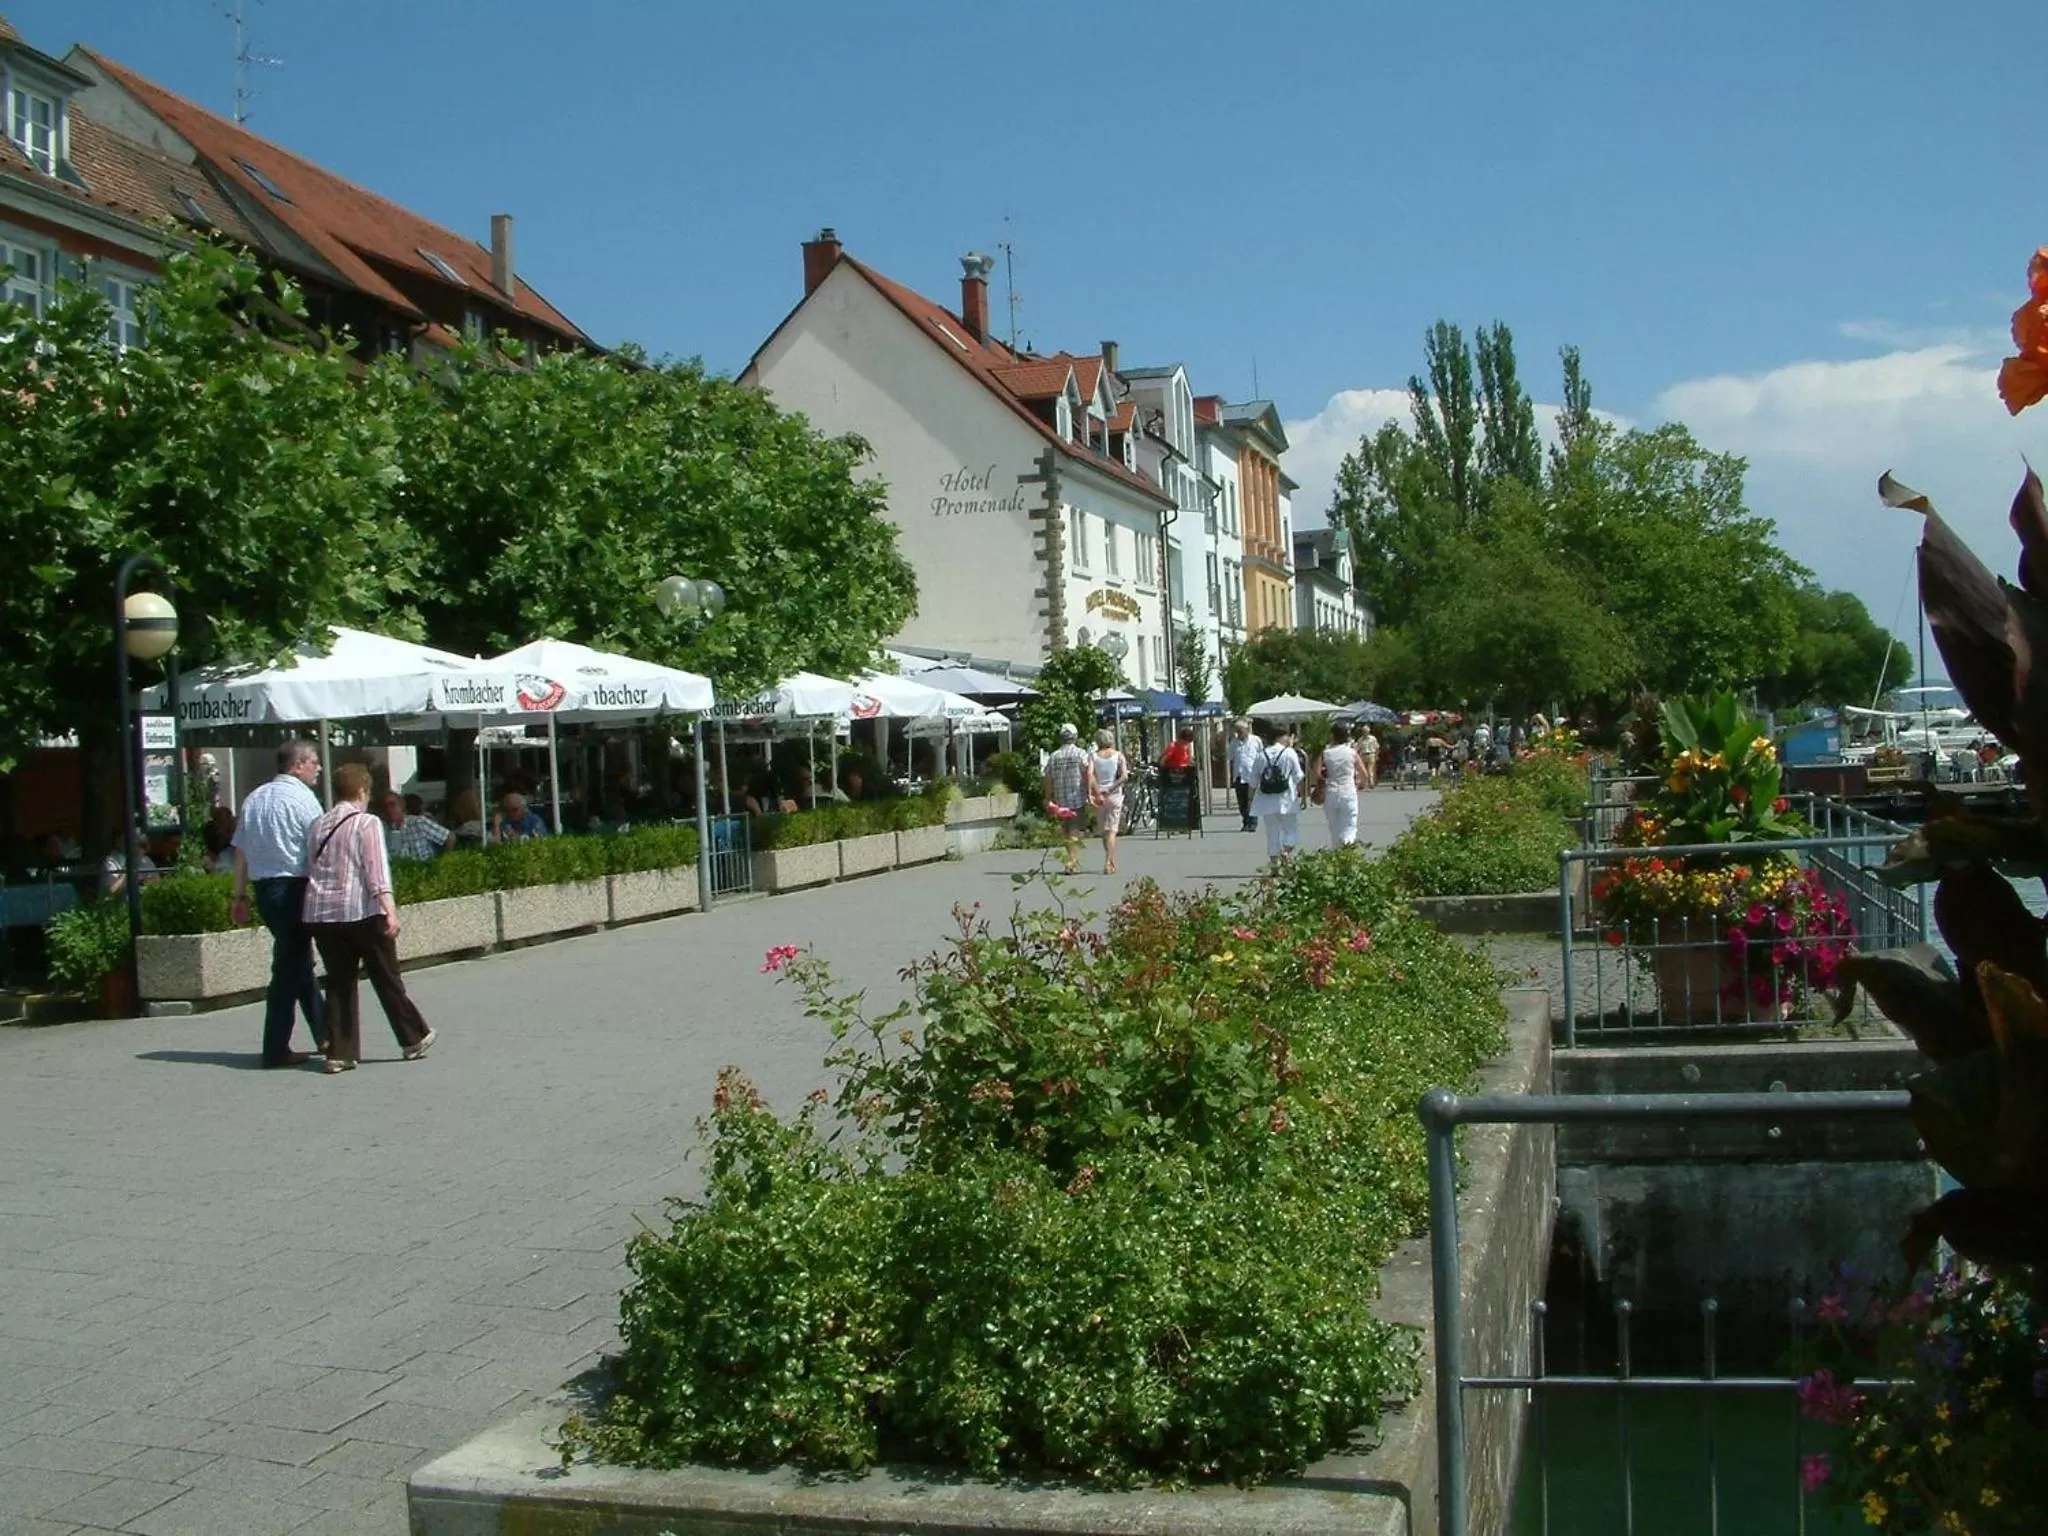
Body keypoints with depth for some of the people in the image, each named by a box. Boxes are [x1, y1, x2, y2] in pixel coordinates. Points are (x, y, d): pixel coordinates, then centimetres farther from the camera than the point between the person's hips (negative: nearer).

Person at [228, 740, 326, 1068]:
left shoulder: (254, 798, 13)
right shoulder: (302, 798, -9)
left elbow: (241, 851, 14)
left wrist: (240, 896, 18)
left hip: (263, 888, 8)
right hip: (294, 888, -8)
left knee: (299, 961, 16)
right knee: (289, 969, -3)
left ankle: (324, 1036, 23)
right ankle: (276, 1050, -1)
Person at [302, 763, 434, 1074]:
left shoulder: (316, 827, 15)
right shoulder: (366, 823, -3)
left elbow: (310, 869, 18)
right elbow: (376, 869, -14)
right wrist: (390, 909, -21)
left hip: (321, 913, 5)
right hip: (362, 911, -5)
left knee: (338, 983, 8)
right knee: (387, 979, 6)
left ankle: (340, 1053, 4)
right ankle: (414, 1039, 17)